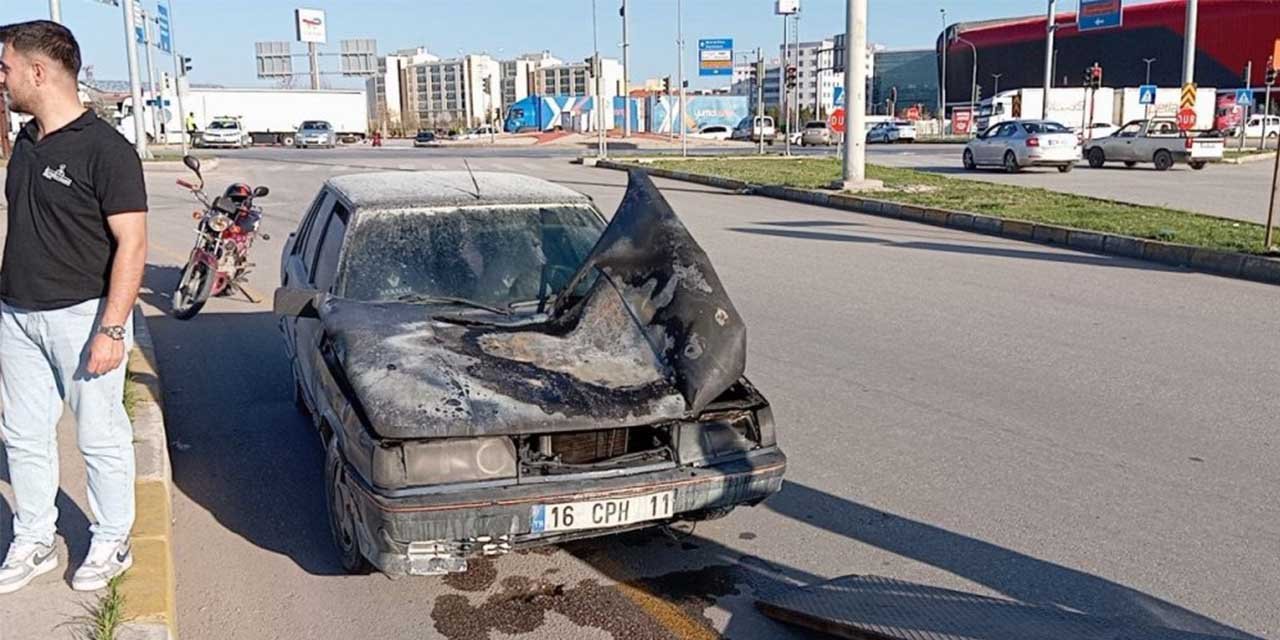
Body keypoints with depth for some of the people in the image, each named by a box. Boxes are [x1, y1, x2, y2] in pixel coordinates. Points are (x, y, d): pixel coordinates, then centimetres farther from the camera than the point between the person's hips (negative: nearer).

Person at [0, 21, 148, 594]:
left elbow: (132, 244, -17)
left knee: (100, 438, 5)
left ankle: (112, 544, 20)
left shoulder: (105, 149, -14)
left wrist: (111, 330, -21)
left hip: (82, 315, -7)